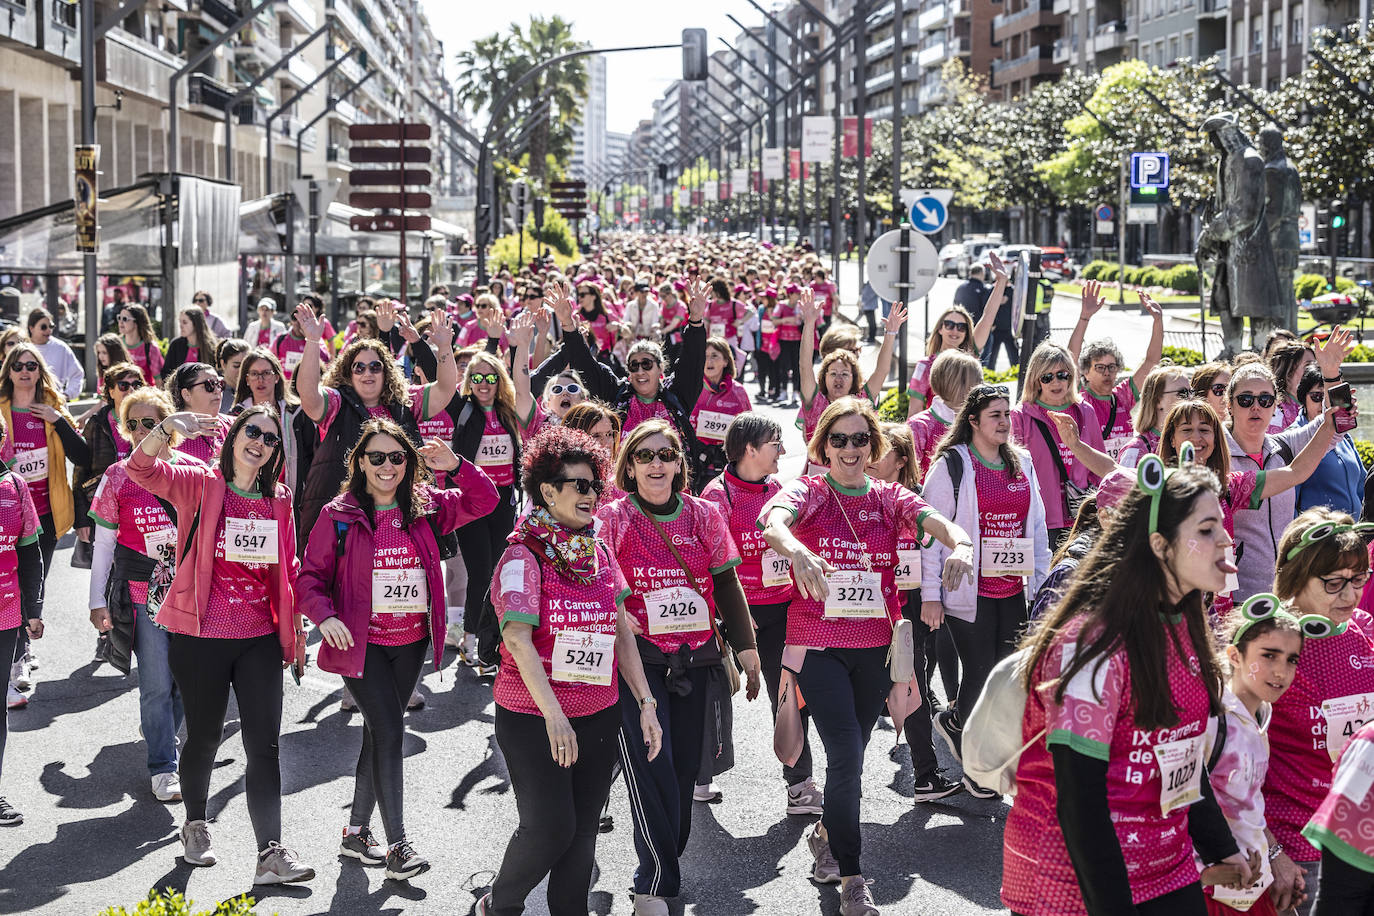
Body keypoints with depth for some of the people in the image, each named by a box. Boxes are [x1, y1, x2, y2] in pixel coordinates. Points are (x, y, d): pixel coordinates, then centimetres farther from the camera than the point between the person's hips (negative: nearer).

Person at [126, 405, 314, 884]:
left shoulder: (279, 500, 8)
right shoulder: (199, 484, -3)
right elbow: (141, 470, -20)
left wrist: (295, 631, 15)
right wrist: (168, 427, -38)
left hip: (260, 638, 3)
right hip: (200, 636, -3)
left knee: (265, 743, -3)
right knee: (204, 735, 11)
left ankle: (271, 853, -3)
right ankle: (195, 824, 36)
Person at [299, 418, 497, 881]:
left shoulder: (425, 507, 3)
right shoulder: (339, 515, -6)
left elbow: (483, 501, 5)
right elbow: (311, 575, -3)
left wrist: (456, 466, -12)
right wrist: (324, 616, -20)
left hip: (411, 641, 4)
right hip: (361, 642, -4)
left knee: (380, 733, 12)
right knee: (389, 731, -12)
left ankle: (357, 831, 26)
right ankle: (398, 845, -7)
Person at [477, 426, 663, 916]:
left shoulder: (600, 553, 7)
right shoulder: (523, 556, -12)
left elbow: (622, 631, 11)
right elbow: (518, 639, -22)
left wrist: (646, 702, 5)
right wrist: (554, 715, -30)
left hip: (599, 716, 6)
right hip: (532, 718, -6)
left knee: (584, 831, 9)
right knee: (549, 829, -4)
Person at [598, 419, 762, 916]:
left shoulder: (704, 515, 6)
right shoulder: (613, 518, -2)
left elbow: (726, 585, 12)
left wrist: (746, 648, 12)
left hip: (697, 660, 4)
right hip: (638, 659, -3)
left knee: (686, 764, 8)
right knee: (651, 767, -12)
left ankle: (667, 861, 26)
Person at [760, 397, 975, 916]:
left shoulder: (890, 498, 6)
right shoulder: (806, 494, -3)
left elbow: (938, 522, -13)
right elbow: (771, 521, -26)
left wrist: (960, 543, -37)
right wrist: (795, 549, -48)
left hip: (876, 645, 4)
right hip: (818, 646, -4)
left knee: (850, 754, 15)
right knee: (847, 756, -11)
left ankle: (826, 834, 42)